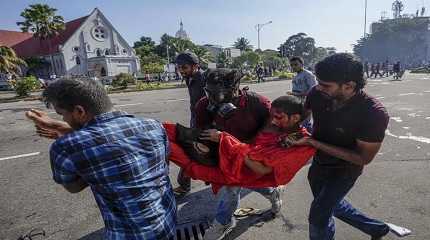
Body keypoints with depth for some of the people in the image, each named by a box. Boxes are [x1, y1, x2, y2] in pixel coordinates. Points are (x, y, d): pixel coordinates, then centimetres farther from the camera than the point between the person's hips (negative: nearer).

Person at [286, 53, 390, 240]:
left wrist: (312, 142, -32)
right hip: (319, 162, 5)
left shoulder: (374, 113, -31)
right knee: (331, 203, 24)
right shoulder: (317, 94, -22)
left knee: (318, 215, -4)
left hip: (345, 169, -5)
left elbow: (363, 158, -24)